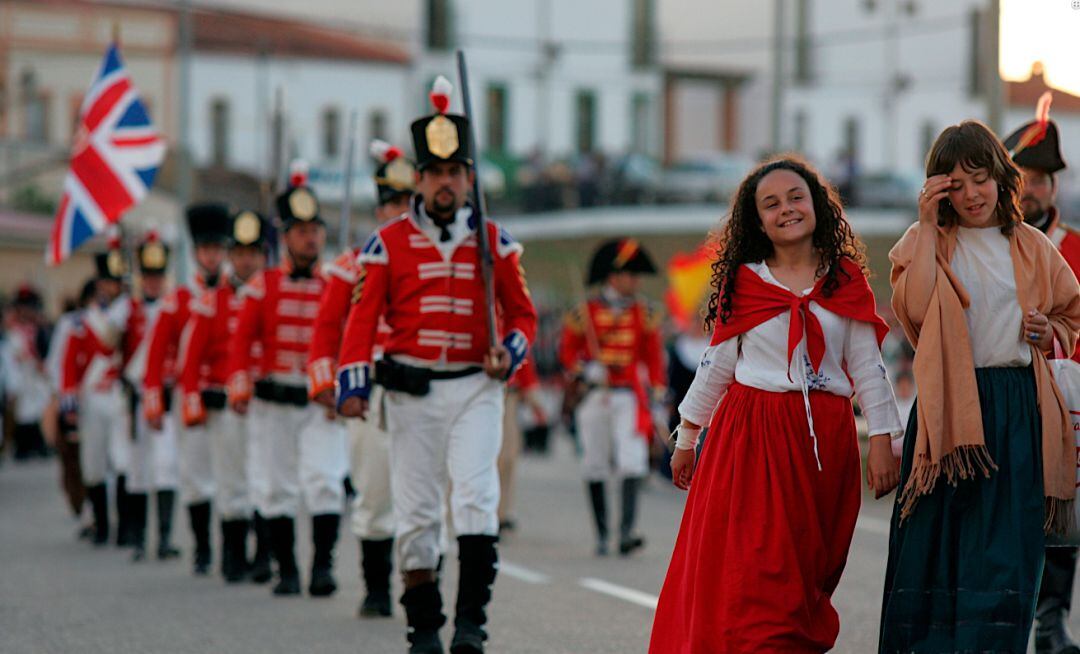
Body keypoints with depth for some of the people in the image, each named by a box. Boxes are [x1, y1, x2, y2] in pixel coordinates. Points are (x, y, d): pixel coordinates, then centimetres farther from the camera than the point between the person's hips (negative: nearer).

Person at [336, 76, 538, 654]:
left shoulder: (494, 242, 6)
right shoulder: (387, 243, 2)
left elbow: (522, 312, 13)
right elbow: (362, 320, -1)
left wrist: (509, 352, -7)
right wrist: (353, 386, -12)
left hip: (476, 389, 0)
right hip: (411, 392, 0)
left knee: (475, 494, -17)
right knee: (415, 512, 3)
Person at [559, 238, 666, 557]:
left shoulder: (644, 313, 7)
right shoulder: (584, 312, 0)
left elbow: (654, 357, 8)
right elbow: (567, 351, 5)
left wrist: (658, 396, 1)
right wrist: (585, 370, -13)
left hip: (629, 397, 1)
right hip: (595, 396, 0)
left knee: (632, 464, -14)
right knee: (595, 467, 5)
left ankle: (626, 531, -19)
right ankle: (601, 535, 14)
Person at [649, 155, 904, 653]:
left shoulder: (846, 282, 5)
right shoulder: (742, 284, 3)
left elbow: (867, 367, 6)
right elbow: (716, 365, 8)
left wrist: (881, 441, 0)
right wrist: (686, 438, 11)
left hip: (825, 439, 1)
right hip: (752, 436, -1)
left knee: (811, 572, 4)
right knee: (751, 572, -8)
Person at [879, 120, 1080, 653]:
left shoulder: (1032, 246, 11)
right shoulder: (928, 242, 5)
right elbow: (915, 308, -14)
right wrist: (928, 225, -11)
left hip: (1019, 412, 1)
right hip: (951, 408, -1)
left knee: (1006, 550, -5)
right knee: (940, 543, 0)